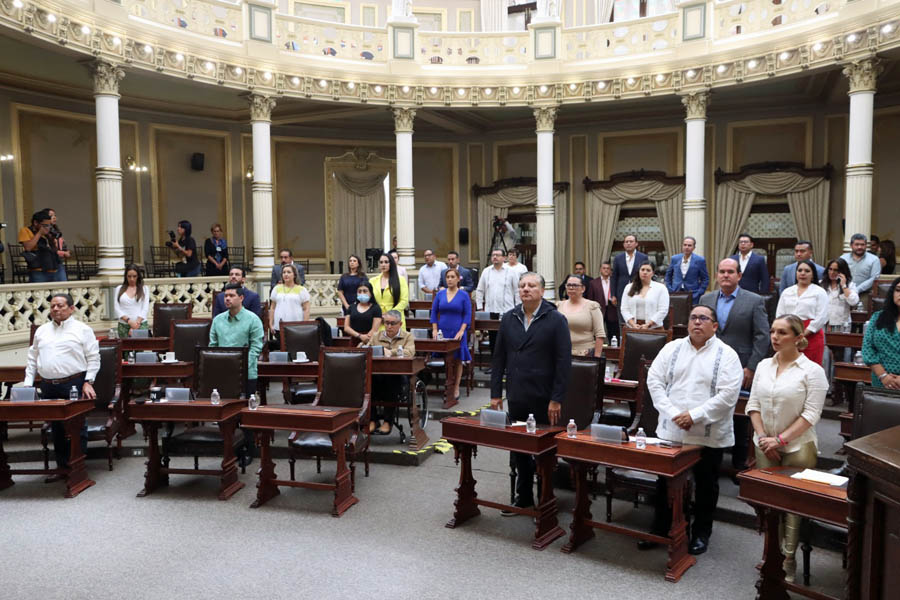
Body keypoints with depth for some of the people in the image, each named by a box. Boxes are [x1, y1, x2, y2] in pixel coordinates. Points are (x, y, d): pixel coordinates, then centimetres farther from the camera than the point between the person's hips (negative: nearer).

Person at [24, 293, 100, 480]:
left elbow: (93, 358, -2)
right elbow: (32, 359, 18)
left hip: (74, 385, -5)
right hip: (48, 386, 5)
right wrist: (28, 383, 10)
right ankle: (62, 467, 19)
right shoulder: (42, 331, 15)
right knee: (56, 428, 10)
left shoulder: (82, 329, 1)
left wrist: (88, 382, -10)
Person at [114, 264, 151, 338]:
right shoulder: (119, 289, 11)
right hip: (123, 326, 1)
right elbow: (117, 308, 3)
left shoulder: (144, 289, 9)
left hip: (141, 324, -1)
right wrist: (129, 321, -10)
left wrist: (137, 323, -11)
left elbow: (145, 308, 2)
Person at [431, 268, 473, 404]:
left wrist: (461, 331, -11)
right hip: (443, 332, 2)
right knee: (446, 360, -1)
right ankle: (449, 389, 7)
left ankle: (456, 388, 10)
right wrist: (434, 329, 0)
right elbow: (434, 312, 10)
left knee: (457, 360, 2)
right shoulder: (440, 294, 8)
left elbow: (467, 315, -1)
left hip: (457, 333, -2)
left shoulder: (464, 295, 1)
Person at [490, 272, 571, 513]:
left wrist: (557, 398, -13)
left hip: (544, 398, -4)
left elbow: (564, 362, -9)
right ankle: (524, 497, 28)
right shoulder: (508, 319, 7)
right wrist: (495, 392, 4)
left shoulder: (556, 320, -6)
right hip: (516, 396, 4)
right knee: (519, 449, 13)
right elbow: (498, 357, 9)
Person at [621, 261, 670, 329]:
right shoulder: (629, 287, 12)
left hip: (653, 327, -2)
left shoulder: (661, 288, 4)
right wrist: (633, 324, -9)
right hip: (633, 328, 2)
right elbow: (624, 309, 6)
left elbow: (663, 310, -4)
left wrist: (647, 325, -13)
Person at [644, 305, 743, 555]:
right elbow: (654, 380, -1)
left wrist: (695, 415, -18)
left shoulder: (726, 355, -4)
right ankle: (659, 530, 29)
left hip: (710, 436, -2)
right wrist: (672, 413, -12)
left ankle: (701, 533, 32)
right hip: (670, 431, 2)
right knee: (665, 482, 13)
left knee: (706, 486, 13)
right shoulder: (672, 348, 5)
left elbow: (727, 395, -13)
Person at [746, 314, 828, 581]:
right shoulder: (764, 366, 6)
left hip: (797, 447, -4)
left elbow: (811, 414, -12)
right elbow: (753, 405, 7)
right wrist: (763, 438, -5)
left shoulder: (812, 371, -8)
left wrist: (780, 440, -16)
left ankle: (788, 559, 17)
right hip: (765, 446, 4)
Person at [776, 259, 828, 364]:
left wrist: (803, 334, -11)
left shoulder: (819, 292, 5)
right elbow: (779, 315, 11)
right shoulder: (787, 292, 17)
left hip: (811, 336, -3)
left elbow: (821, 318, -4)